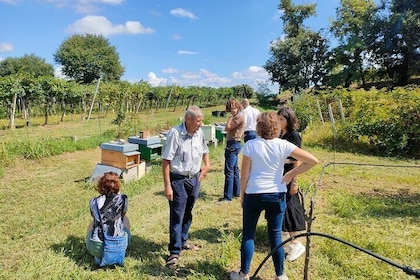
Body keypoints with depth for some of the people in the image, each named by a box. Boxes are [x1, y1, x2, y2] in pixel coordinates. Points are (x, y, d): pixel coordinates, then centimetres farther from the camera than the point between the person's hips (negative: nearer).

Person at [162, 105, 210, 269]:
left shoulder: (199, 133, 0)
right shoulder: (175, 133, -18)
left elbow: (204, 151, 22)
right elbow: (166, 161, -17)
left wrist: (207, 166, 8)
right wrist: (167, 186, -18)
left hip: (195, 178, 6)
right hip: (179, 180, -6)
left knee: (188, 214, 19)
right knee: (177, 216, 0)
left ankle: (183, 241, 38)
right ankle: (174, 252, 11)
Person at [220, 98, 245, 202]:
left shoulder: (240, 116, -14)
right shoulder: (236, 116, 16)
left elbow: (227, 128, -16)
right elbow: (228, 128, 15)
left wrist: (231, 116, -9)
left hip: (233, 145, -11)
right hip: (232, 144, 11)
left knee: (229, 170, -12)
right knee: (234, 169, 17)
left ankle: (228, 197, -9)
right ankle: (236, 191, 29)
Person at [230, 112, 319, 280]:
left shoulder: (250, 145, -9)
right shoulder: (283, 145, -6)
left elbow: (244, 175, -6)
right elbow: (313, 161, -7)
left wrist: (242, 195, 8)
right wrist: (292, 173, 0)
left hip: (253, 194, -1)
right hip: (277, 195, 2)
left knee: (248, 234, 12)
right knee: (275, 235, 13)